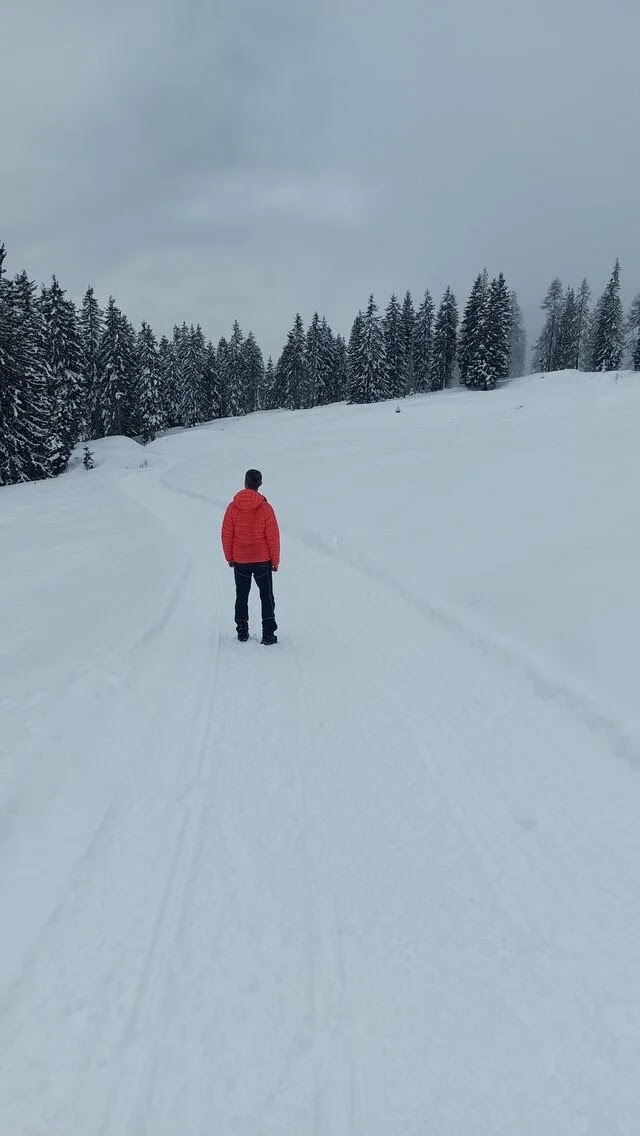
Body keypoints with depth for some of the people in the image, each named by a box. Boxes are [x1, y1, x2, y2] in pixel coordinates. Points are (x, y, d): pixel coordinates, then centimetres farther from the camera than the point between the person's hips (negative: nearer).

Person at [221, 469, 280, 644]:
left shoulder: (232, 508, -7)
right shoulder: (265, 508, -12)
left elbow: (226, 535, -2)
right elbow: (273, 536, -9)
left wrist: (229, 558, 11)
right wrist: (275, 560, 2)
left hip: (240, 561, 2)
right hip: (263, 560, -1)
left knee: (242, 597, 17)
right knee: (267, 597, 10)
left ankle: (242, 632, 21)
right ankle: (268, 634, 7)